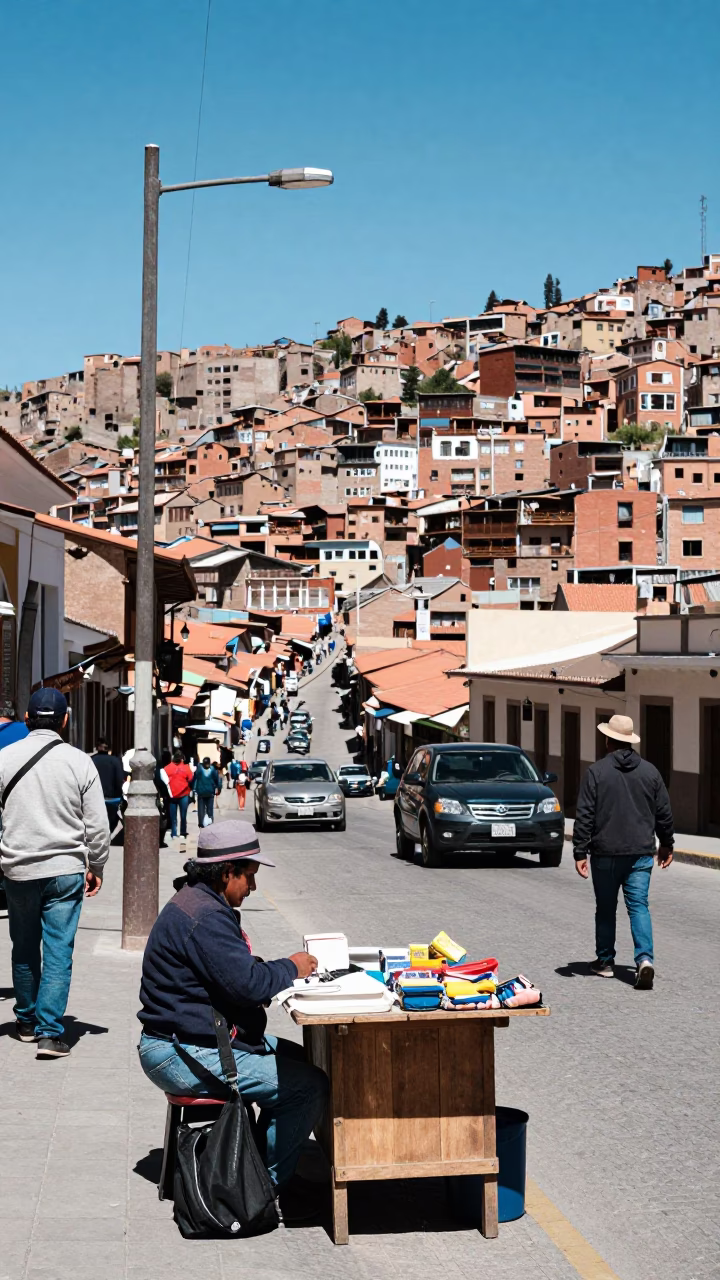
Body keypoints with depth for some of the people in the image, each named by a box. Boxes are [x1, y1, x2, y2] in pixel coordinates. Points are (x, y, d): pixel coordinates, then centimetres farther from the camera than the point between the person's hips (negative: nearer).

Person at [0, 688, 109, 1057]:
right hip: (66, 870, -2)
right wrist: (96, 867, 12)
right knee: (58, 951, 0)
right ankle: (50, 1032, -5)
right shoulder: (79, 762, -5)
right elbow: (98, 824, -2)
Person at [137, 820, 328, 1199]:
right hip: (184, 1056, -12)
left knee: (297, 1058, 19)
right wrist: (291, 968, -7)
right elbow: (248, 984, -26)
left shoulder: (197, 902, 14)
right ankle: (268, 1183, -2)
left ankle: (260, 1163, 21)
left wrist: (283, 970, 4)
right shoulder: (205, 918, -22)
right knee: (309, 1086, -14)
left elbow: (235, 971, 20)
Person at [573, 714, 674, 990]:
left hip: (605, 853, -2)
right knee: (638, 905, 1)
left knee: (606, 908, 11)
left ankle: (605, 961, 21)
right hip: (641, 853, 2)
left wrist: (580, 852, -5)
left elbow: (584, 815, -9)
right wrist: (666, 844, 24)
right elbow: (664, 812, 11)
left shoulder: (597, 771, -7)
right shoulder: (650, 771, 4)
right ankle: (645, 958, -17)